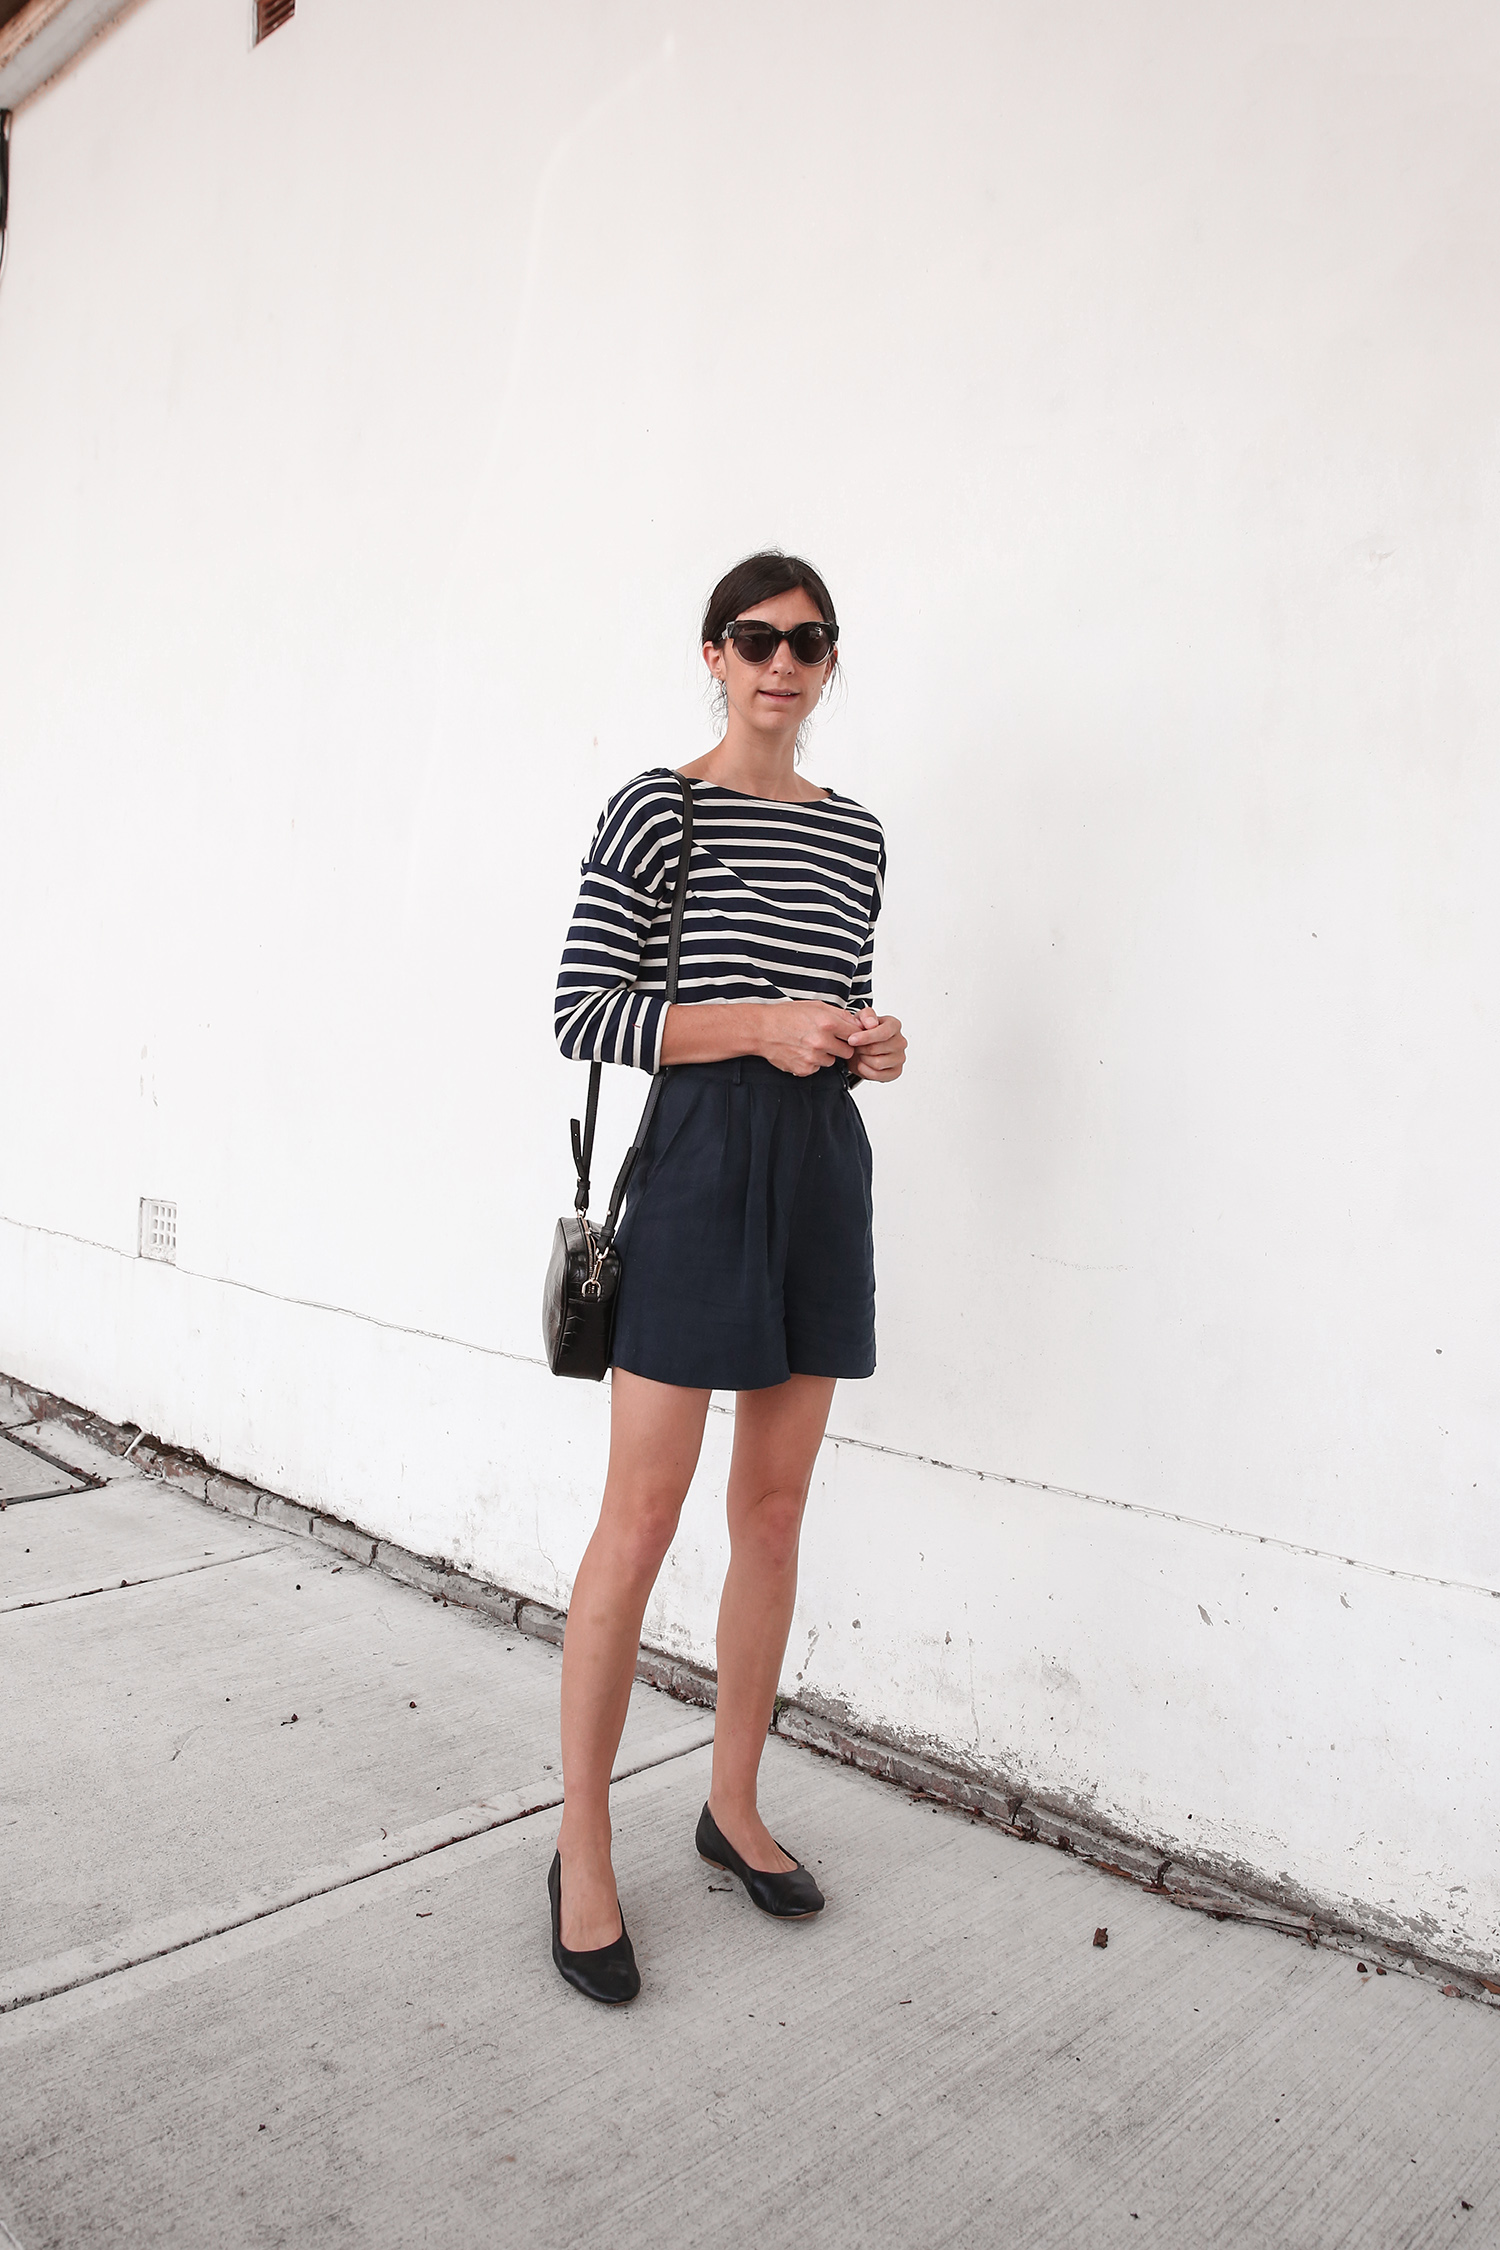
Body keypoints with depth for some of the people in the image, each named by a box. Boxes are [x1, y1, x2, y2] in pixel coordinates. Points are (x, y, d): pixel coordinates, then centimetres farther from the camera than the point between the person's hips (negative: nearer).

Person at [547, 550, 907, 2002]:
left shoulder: (856, 834, 14)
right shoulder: (657, 810, -3)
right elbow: (582, 1015, -9)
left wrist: (877, 1043, 1)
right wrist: (757, 1023, -17)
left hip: (823, 1161, 6)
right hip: (699, 1157, -6)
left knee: (776, 1507, 12)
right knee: (642, 1516, -3)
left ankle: (733, 1807, 29)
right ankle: (581, 1853, 14)